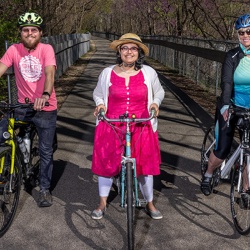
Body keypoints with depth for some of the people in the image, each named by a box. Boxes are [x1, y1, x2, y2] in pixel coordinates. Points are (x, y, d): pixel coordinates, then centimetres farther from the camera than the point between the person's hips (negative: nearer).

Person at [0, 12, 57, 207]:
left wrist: (45, 95, -45)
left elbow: (49, 73, -26)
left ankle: (45, 189, 20)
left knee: (46, 151, 7)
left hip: (46, 108, -2)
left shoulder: (46, 49, -11)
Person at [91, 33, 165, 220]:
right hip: (111, 127, 0)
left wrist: (155, 103, -4)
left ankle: (150, 204, 28)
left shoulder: (148, 73, 0)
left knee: (145, 165, 6)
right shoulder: (107, 73, 0)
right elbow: (98, 93, 16)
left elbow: (159, 92, 16)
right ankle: (103, 203, 28)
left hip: (141, 128, 0)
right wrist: (100, 104, -4)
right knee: (106, 163, 8)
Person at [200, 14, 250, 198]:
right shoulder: (233, 56, -8)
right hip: (231, 108, -2)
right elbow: (226, 82, -20)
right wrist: (225, 105, -36)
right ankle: (208, 176, 25)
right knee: (222, 150, -3)